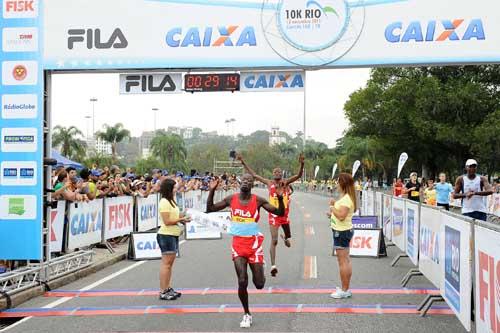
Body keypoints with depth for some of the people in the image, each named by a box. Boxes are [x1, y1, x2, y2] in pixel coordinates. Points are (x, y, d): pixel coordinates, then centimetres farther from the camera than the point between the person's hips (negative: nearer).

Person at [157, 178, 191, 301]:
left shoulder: (171, 201, 17)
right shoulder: (164, 202, -15)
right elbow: (167, 221, -20)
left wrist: (182, 217, 6)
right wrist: (181, 219, -15)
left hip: (173, 235, 10)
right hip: (166, 235, -10)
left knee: (169, 263, 13)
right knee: (166, 263, -7)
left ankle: (168, 289, 20)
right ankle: (163, 292, -3)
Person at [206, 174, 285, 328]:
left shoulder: (258, 200, -5)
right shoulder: (231, 199, 1)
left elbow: (280, 213, -5)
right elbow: (209, 209, 4)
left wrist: (280, 198, -23)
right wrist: (212, 191, -8)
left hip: (254, 243, -1)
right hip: (238, 243, 1)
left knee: (259, 284, 2)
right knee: (242, 282, -7)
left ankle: (258, 274, 40)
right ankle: (247, 314, 12)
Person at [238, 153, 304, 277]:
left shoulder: (286, 182, -1)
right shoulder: (269, 183, 1)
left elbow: (299, 175, -15)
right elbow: (254, 175, 3)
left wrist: (302, 164, -34)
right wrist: (243, 162, -1)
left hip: (285, 214, 1)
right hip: (274, 215, -1)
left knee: (288, 243, 18)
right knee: (274, 241, -7)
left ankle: (286, 238, 55)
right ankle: (273, 265, -5)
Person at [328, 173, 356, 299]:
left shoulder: (346, 199, -21)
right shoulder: (346, 197, 12)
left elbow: (341, 215, -28)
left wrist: (332, 207, -16)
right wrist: (333, 212, 8)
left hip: (342, 232, -11)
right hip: (344, 231, 11)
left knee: (343, 261, -5)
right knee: (346, 260, 15)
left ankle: (344, 291, 0)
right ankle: (346, 289, 24)